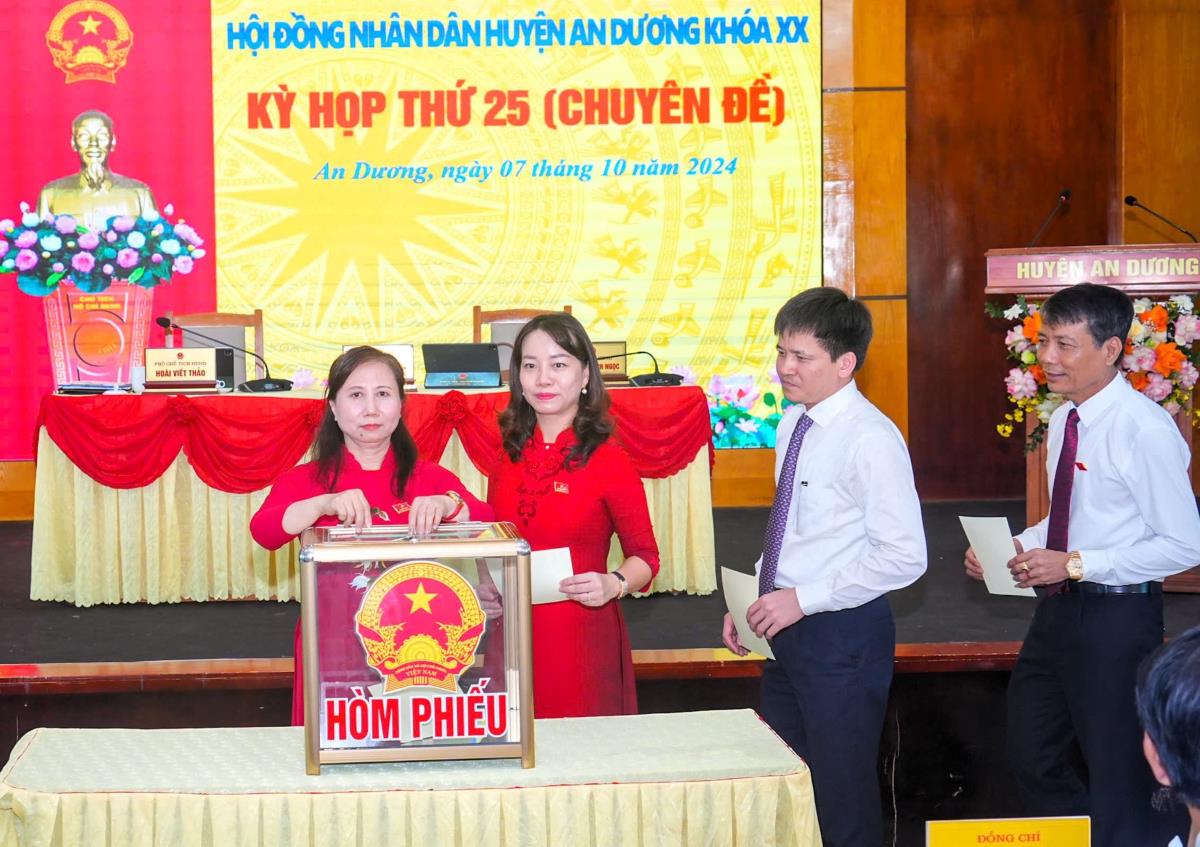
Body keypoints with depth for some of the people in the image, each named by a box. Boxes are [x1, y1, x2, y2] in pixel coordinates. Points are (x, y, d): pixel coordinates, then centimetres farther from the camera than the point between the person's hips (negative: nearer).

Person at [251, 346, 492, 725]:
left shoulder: (430, 478, 8)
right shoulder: (306, 479, 6)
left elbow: (486, 519, -7)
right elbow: (262, 530, -12)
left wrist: (447, 505, -28)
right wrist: (325, 504, -29)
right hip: (331, 648, 0)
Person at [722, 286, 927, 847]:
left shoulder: (870, 439, -18)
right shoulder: (792, 425, 8)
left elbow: (904, 557, -23)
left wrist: (802, 600, -20)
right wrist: (753, 599, 9)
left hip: (843, 633, -8)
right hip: (787, 630, 8)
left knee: (842, 799, 2)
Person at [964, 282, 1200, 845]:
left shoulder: (1144, 430, -19)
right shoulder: (1064, 420, 7)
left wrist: (1075, 564, -22)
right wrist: (1016, 545, 1)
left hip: (1117, 617, -9)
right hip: (1059, 609, 9)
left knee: (1117, 778, 5)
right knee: (1032, 758, 18)